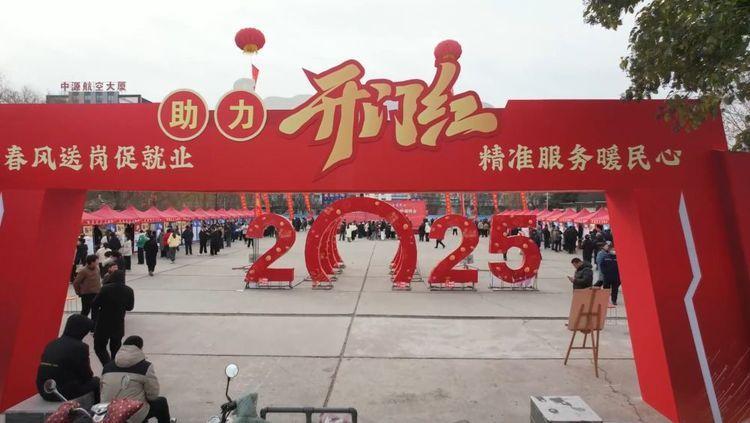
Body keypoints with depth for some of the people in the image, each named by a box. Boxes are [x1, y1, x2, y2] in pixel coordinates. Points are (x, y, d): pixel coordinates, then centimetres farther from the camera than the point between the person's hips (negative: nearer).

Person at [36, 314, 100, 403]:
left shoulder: (52, 344, 7)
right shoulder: (80, 347, -14)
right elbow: (86, 375, -7)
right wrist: (89, 375, 16)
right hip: (65, 392, -7)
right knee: (96, 382, 15)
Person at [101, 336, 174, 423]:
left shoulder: (107, 366, 3)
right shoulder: (145, 366, -13)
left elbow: (103, 392, 11)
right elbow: (153, 394, -9)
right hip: (134, 416, -6)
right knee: (161, 402, 21)